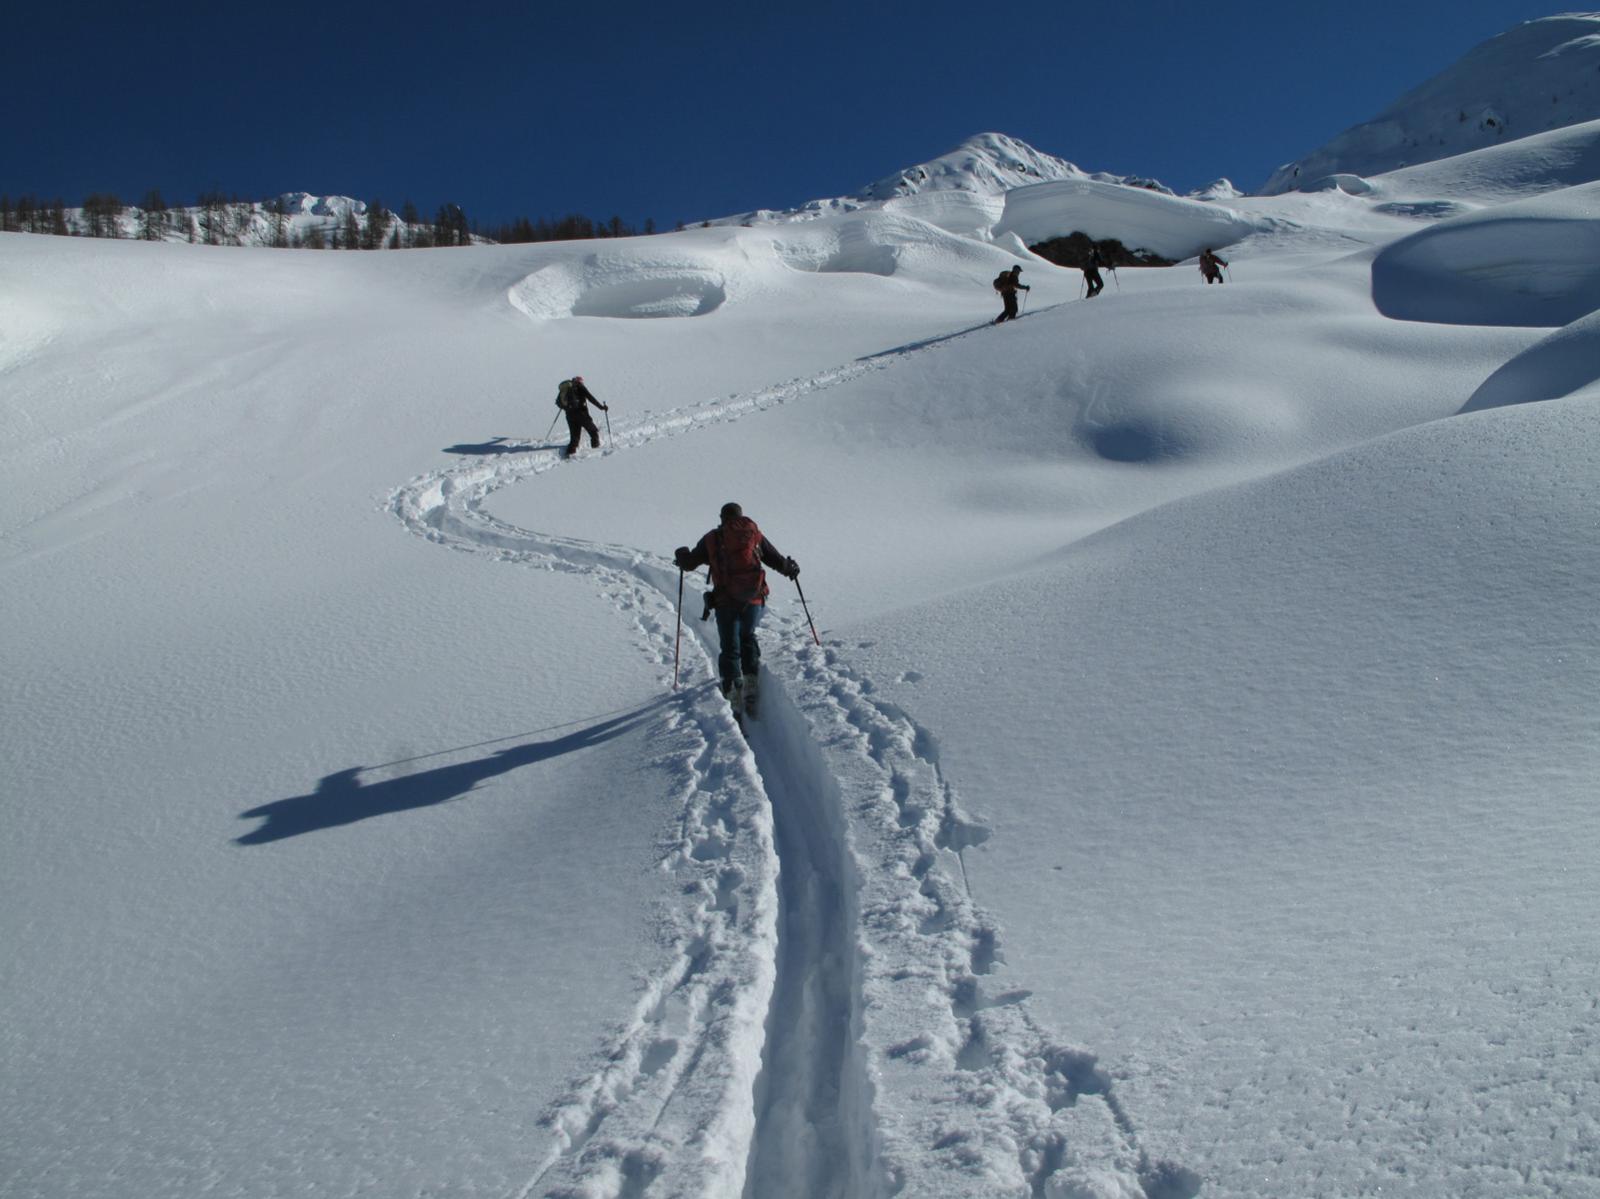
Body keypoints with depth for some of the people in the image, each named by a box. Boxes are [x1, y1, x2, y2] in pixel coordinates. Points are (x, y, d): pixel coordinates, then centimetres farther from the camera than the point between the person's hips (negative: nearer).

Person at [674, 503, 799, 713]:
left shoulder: (711, 539, 6)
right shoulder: (755, 535, 7)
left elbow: (689, 563, 11)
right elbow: (777, 560, 10)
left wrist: (680, 555, 34)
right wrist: (791, 568, 31)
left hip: (725, 602, -1)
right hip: (753, 599, 1)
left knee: (729, 647, 8)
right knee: (748, 638, 21)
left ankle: (733, 689, -6)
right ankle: (751, 678, 1)